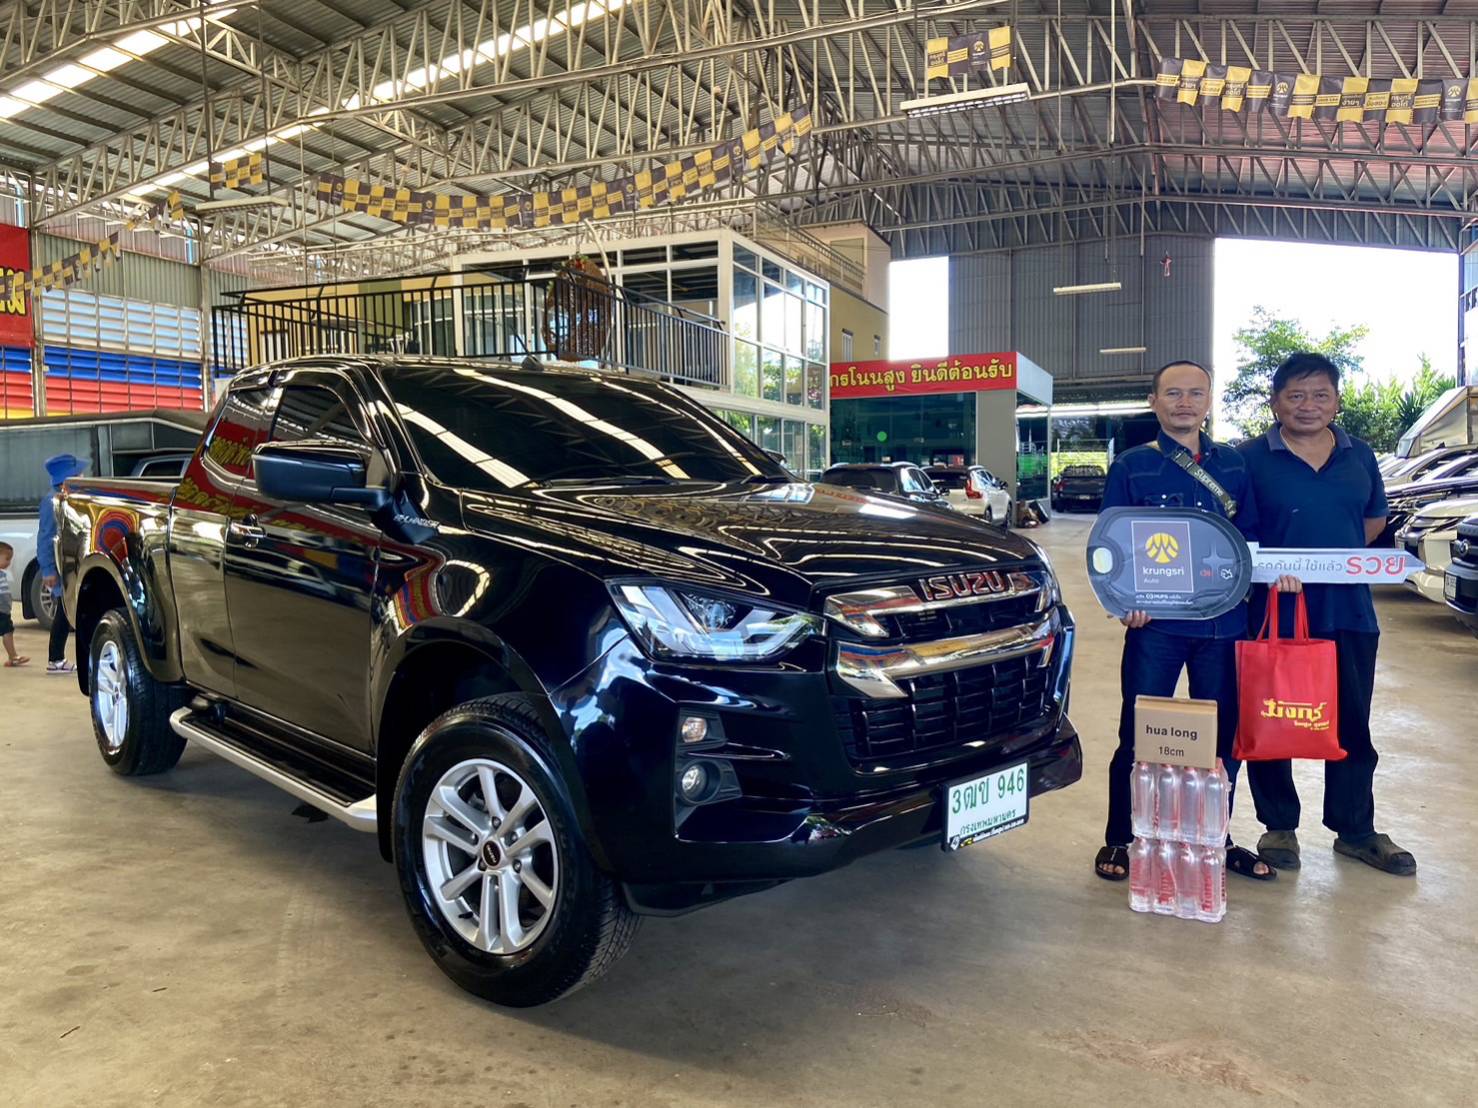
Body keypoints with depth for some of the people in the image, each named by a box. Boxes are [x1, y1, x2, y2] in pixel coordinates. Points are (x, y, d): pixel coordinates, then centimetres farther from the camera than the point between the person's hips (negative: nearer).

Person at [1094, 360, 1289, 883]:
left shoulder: (1234, 465, 12)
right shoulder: (1131, 466, 2)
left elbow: (1251, 538, 14)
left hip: (1225, 623, 4)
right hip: (1156, 624, -3)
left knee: (1224, 736, 11)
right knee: (1139, 736, 2)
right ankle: (1118, 842, 17)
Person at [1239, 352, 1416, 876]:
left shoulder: (1359, 457, 8)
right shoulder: (1251, 458, -4)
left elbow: (1374, 518, 18)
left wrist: (1341, 554, 2)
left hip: (1349, 611, 3)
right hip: (1274, 611, -3)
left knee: (1352, 724, 11)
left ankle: (1355, 829, 26)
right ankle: (1279, 827, 22)